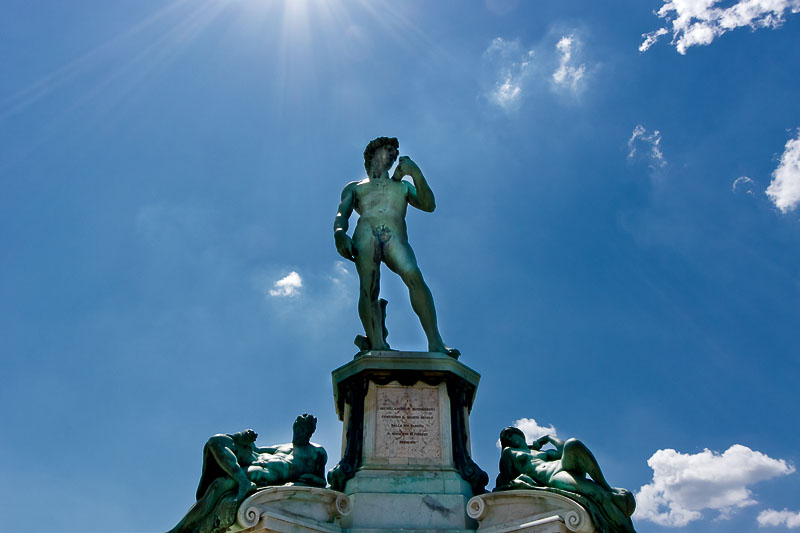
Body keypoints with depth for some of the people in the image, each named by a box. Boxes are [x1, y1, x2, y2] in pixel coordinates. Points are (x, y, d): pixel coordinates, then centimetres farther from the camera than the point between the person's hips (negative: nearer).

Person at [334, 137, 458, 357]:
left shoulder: (403, 186, 38)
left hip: (396, 237, 0)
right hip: (365, 235, 0)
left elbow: (429, 205, 21)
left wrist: (415, 173, 11)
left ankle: (435, 343, -38)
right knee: (368, 286, -27)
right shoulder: (354, 187, 34)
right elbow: (342, 215, 16)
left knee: (413, 275, -31)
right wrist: (339, 232, -8)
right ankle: (378, 346, -39)